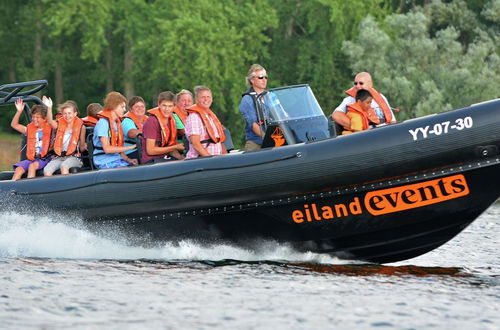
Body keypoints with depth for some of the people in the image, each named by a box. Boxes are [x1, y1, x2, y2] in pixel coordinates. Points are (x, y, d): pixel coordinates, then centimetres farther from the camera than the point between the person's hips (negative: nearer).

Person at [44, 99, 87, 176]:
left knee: (64, 166, -36)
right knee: (46, 170, -25)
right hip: (58, 157, 3)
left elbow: (81, 148, 11)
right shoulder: (60, 124, 14)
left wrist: (84, 146, -13)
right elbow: (50, 122, -11)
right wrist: (49, 108, -26)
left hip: (73, 157, -3)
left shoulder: (80, 126, 8)